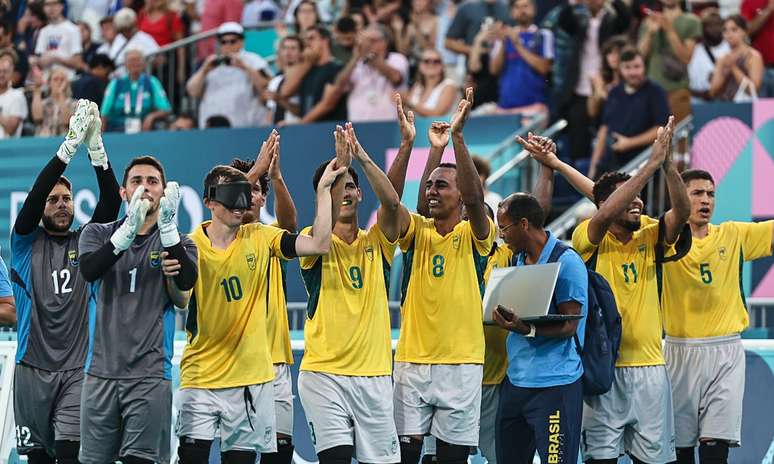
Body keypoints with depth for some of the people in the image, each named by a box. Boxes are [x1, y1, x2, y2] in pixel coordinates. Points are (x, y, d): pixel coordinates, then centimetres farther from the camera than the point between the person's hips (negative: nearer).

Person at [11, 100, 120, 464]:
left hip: (76, 370, 0)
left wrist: (96, 147, -20)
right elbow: (36, 194, -11)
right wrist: (71, 144, -21)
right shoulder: (27, 242, 5)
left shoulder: (85, 242, 8)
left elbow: (111, 202, -6)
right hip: (32, 369, 0)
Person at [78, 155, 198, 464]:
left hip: (150, 374, -2)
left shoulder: (178, 242, 9)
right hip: (101, 370, 2)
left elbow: (187, 282, -13)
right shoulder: (98, 234, 11)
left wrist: (168, 229, -26)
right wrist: (127, 232, -25)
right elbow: (89, 270, -11)